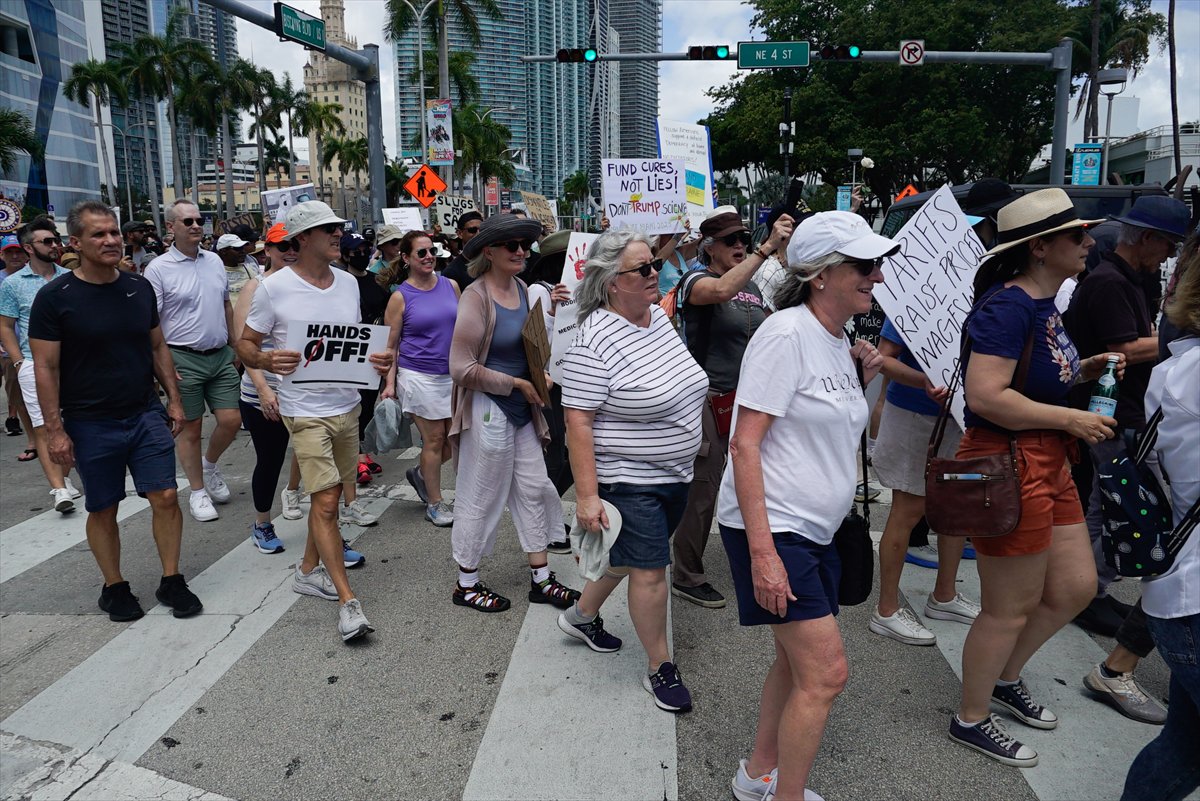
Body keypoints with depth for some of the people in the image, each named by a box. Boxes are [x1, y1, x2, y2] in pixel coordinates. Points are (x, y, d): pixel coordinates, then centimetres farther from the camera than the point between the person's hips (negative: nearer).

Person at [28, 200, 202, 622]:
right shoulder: (55, 297, -9)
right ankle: (115, 588, 26)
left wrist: (174, 399, 8)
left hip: (146, 414, 3)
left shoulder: (140, 287, 4)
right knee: (103, 509, 10)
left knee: (166, 498, 0)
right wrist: (55, 430, -11)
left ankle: (172, 581, 15)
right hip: (90, 425, -3)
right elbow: (46, 367, -8)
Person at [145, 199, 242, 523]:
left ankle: (209, 464, 32)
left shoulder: (215, 261, 8)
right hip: (184, 359, -5)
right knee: (191, 428, 4)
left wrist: (234, 345, 18)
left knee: (231, 420, 4)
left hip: (221, 356, 5)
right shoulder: (158, 268, -8)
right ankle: (198, 491, 19)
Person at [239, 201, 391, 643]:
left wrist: (376, 360, -4)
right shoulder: (274, 287, -10)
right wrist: (268, 360, -24)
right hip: (306, 411, -6)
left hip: (348, 405, 6)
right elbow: (245, 345, -3)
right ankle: (347, 600, 0)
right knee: (325, 503, -7)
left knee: (329, 496, 15)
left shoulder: (348, 282, 6)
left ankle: (308, 570, 34)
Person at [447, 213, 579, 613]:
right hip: (488, 411, -8)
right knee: (481, 498, 5)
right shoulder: (476, 297, -16)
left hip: (521, 411, 8)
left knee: (534, 490, 12)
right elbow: (462, 369, -18)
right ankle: (467, 584, 23)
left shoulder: (521, 289, 7)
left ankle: (541, 579, 25)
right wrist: (517, 384, -14)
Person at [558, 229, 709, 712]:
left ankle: (582, 616, 45)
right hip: (630, 481, -8)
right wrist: (586, 495, -25)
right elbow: (578, 422, -23)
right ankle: (660, 668, 22)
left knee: (630, 557, 22)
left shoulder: (659, 316, 4)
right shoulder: (594, 344, -22)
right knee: (651, 571, 1)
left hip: (675, 473, 9)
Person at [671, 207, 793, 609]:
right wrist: (768, 247, -35)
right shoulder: (696, 281, -8)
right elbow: (721, 290, -32)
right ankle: (687, 578, 14)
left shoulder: (753, 287, 14)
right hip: (711, 400, -7)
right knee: (703, 490, -1)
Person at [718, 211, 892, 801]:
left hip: (814, 530, 9)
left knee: (798, 662, 19)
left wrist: (861, 381, 5)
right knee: (825, 672, -7)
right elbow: (745, 444, -21)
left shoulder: (839, 342, 10)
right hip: (770, 528, -9)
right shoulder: (786, 333, -17)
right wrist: (762, 552, -26)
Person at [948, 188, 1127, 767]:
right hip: (1007, 467, -10)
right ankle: (971, 720, 27)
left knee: (1075, 588, 20)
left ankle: (1006, 678, 41)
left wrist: (1087, 369, 7)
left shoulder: (1042, 302, 10)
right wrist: (1072, 420, -21)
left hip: (1048, 466, 10)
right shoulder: (1007, 306, -21)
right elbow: (985, 395, -30)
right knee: (1010, 609, 5)